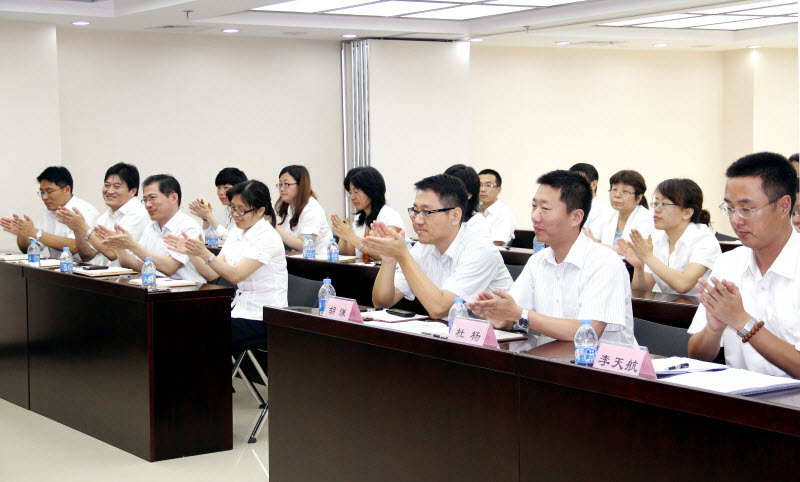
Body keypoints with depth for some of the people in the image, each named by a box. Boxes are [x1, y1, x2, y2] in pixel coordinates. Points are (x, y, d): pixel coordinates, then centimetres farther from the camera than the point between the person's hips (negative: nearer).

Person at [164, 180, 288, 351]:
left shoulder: (268, 237, -14)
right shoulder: (235, 232, 10)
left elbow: (236, 275, -23)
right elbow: (211, 273, 5)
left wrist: (205, 254, -32)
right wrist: (190, 252, -11)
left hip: (264, 319, -7)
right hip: (241, 308, 7)